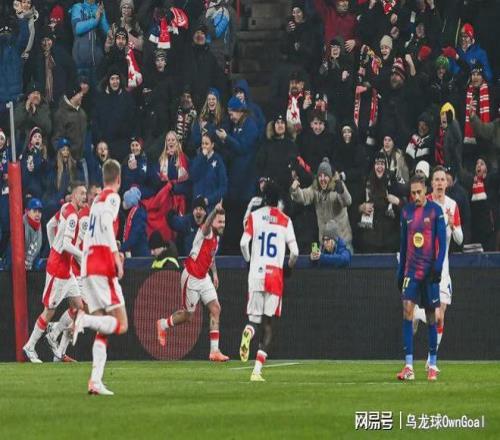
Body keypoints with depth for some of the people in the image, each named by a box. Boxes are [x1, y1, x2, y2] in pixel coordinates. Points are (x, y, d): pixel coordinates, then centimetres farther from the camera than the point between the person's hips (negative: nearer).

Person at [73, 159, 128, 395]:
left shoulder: (97, 200, 21)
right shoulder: (112, 197, -1)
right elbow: (107, 224, -20)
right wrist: (117, 258, -22)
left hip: (88, 268, 8)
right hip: (103, 267, -8)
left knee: (103, 329, 5)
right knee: (121, 324, -6)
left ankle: (96, 381, -6)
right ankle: (85, 320, -27)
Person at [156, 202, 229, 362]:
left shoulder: (217, 236, 8)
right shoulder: (206, 232, -18)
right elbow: (207, 225, -45)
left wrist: (214, 273, 17)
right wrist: (215, 211, -64)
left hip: (204, 278, 8)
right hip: (191, 278, -8)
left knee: (215, 309, -4)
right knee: (188, 315, 4)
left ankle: (214, 350, -3)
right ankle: (163, 324, 35)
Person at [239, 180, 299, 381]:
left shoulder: (254, 216, 4)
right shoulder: (285, 221, 4)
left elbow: (244, 243, -8)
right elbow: (294, 252, -2)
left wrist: (249, 260, 11)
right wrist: (289, 268, 18)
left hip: (256, 273, 0)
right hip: (275, 274, 0)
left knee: (254, 318, 8)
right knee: (268, 323, 4)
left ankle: (248, 332, -31)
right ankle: (257, 370, -5)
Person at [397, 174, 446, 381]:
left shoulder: (435, 210, -3)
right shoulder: (406, 212, 8)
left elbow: (442, 242, -4)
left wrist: (438, 267, -13)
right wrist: (400, 272, 14)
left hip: (429, 270, -2)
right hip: (411, 269, 2)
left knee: (431, 316, 3)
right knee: (407, 308, -13)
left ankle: (432, 365, 15)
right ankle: (408, 366, -16)